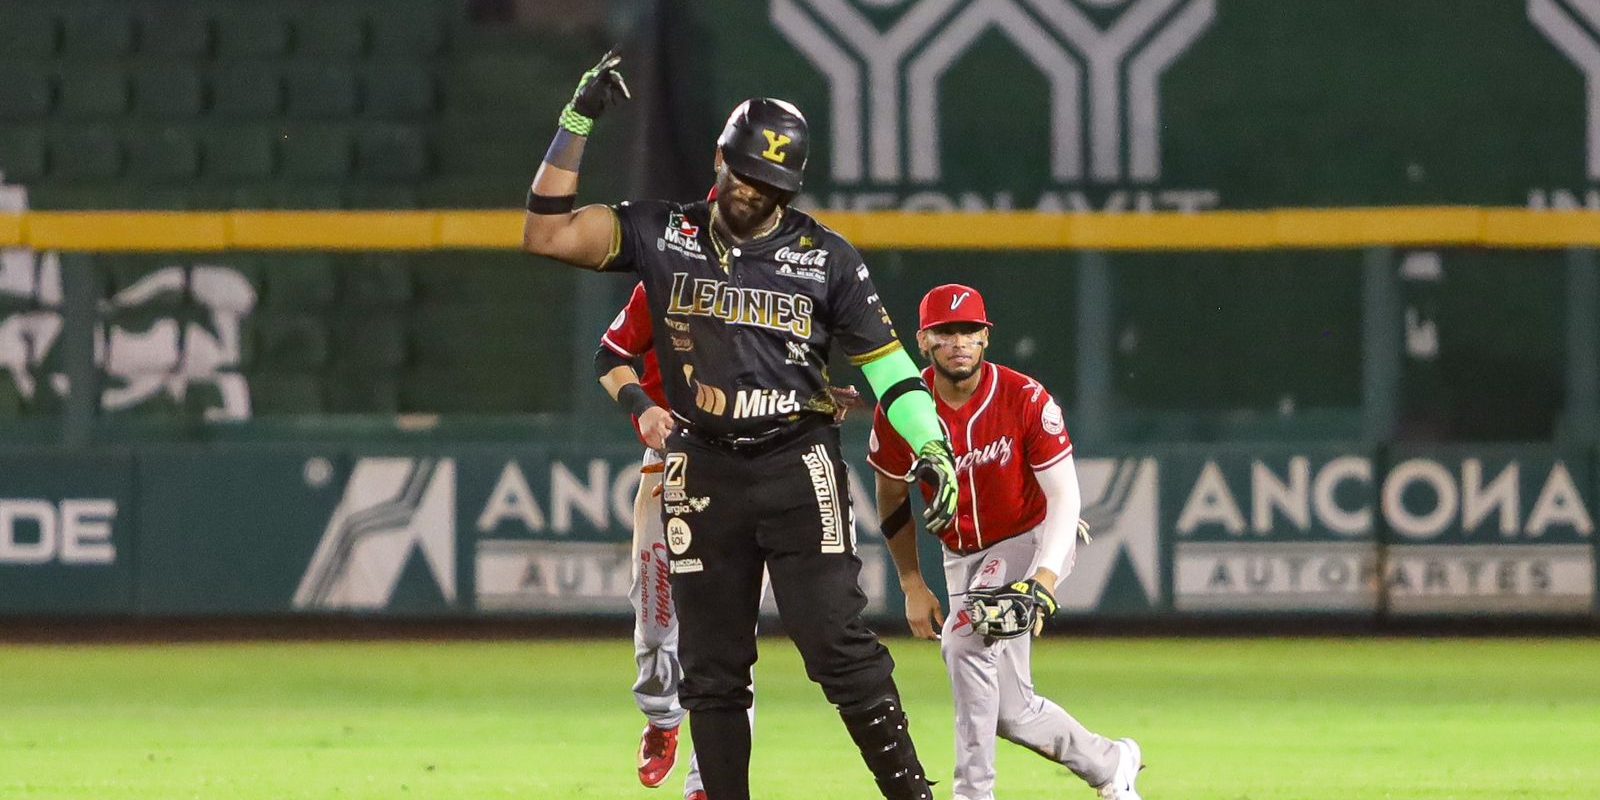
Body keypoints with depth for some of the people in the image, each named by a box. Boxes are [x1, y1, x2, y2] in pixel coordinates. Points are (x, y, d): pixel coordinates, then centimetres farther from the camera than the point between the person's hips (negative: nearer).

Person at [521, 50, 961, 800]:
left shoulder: (827, 258, 2)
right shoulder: (661, 234, 4)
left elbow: (883, 359, 5)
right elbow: (547, 233, -3)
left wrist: (930, 447, -8)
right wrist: (577, 124, -9)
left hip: (799, 469, -2)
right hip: (702, 476, 2)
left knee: (839, 647, -11)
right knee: (711, 669, 5)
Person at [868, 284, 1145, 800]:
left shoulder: (1024, 399, -20)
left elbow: (1064, 496, -21)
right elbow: (893, 500, 4)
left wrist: (1044, 578, -34)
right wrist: (913, 587, 1)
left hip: (1032, 542, -4)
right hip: (963, 559, 4)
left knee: (966, 642, -29)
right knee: (1011, 713, 1)